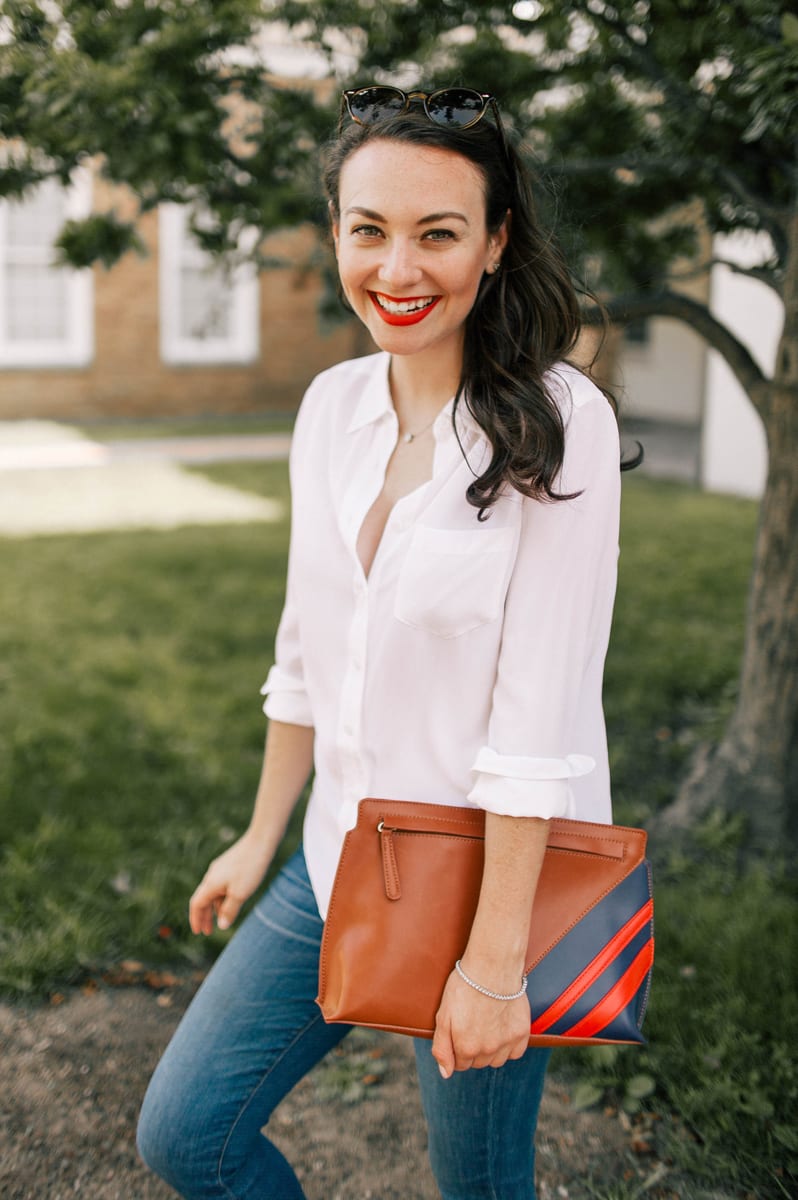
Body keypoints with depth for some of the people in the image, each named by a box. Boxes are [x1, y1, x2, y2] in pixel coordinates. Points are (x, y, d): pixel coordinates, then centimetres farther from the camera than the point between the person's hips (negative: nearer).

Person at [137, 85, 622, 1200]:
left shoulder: (556, 421, -17)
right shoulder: (332, 405, 1)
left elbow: (539, 710, -19)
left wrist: (494, 957, -18)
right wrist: (262, 836, 15)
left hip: (492, 872, -6)